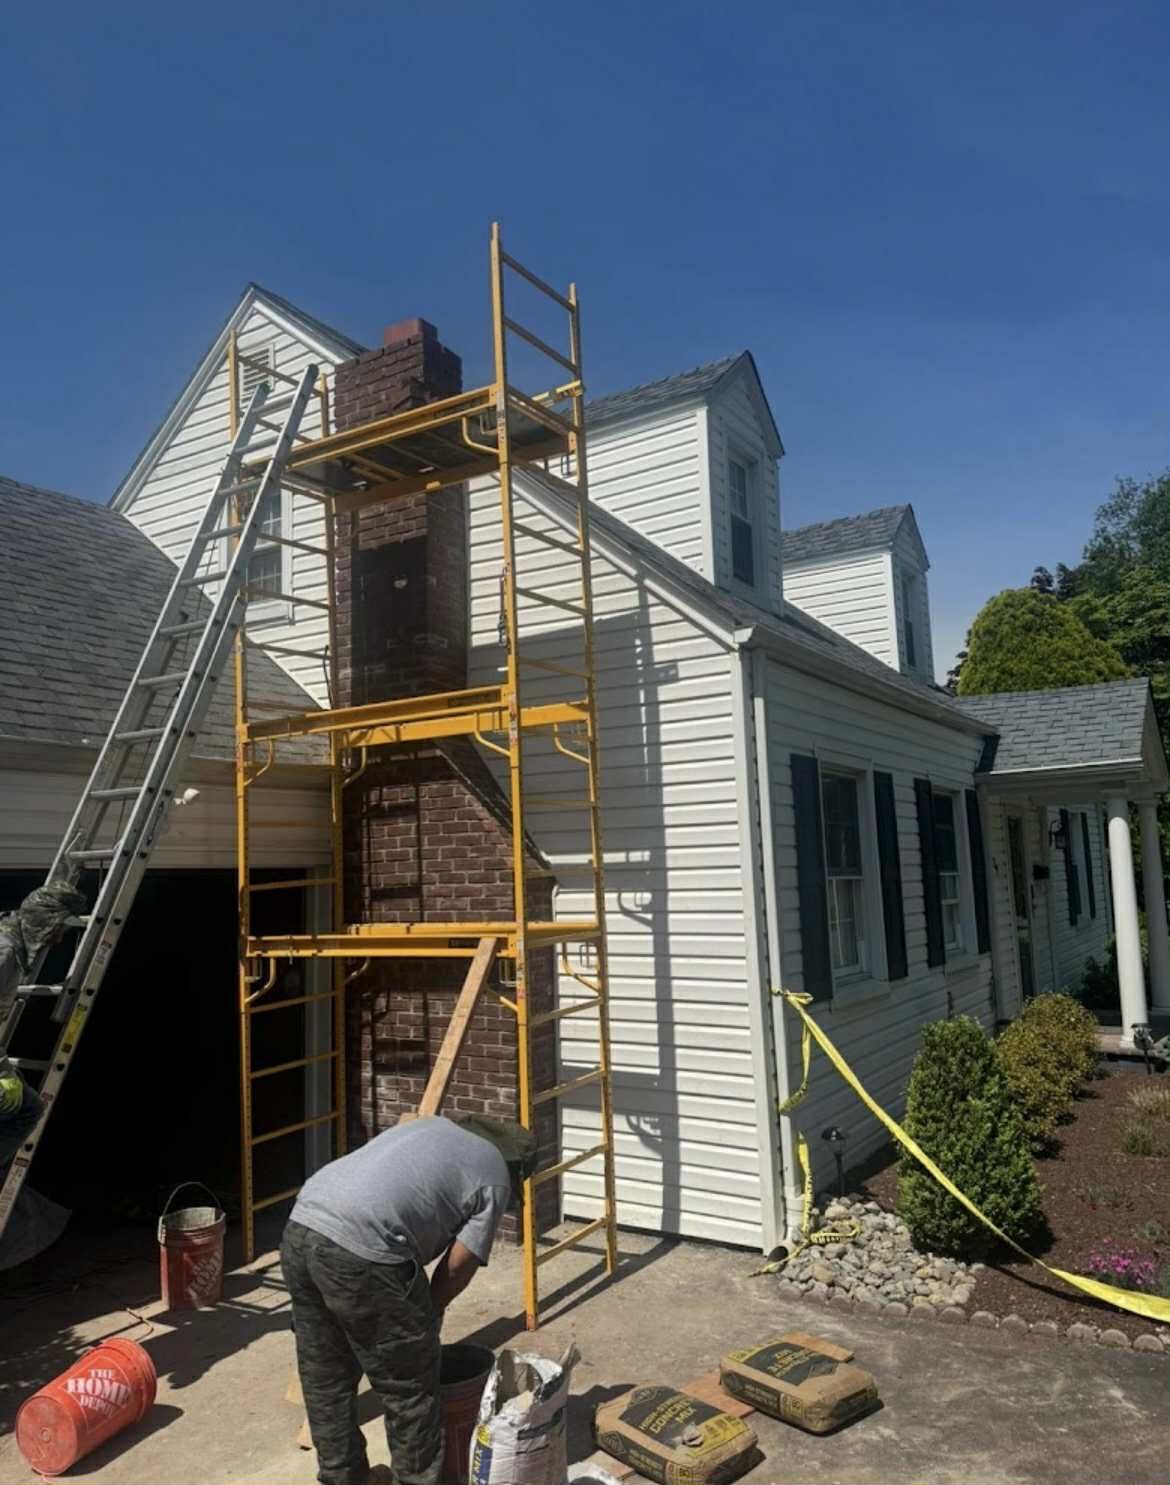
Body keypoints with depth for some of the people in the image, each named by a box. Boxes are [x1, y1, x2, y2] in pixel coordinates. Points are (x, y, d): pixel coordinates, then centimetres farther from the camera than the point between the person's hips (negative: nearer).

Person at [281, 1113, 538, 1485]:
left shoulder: (432, 1126, 27)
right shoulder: (495, 1177, 8)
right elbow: (458, 1265, 6)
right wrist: (427, 1313, 25)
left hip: (300, 1227, 8)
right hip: (359, 1253, -8)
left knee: (325, 1377, 24)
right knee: (409, 1389, 12)